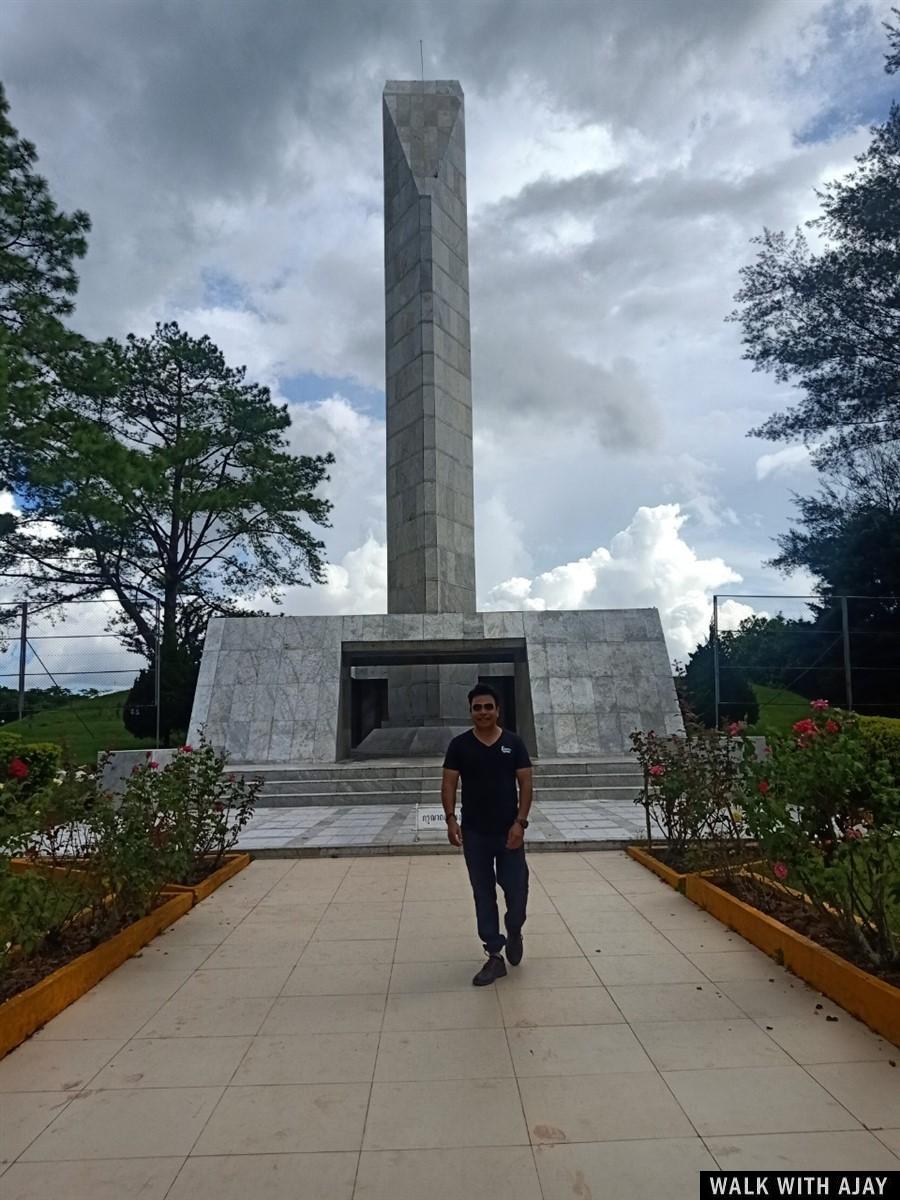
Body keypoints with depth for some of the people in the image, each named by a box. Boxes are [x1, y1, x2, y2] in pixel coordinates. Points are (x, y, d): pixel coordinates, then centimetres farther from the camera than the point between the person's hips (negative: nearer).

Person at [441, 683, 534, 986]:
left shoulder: (514, 742, -1)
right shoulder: (460, 745, -1)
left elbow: (526, 784, -2)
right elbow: (448, 784, 0)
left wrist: (520, 822, -11)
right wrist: (451, 819, -12)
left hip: (509, 831, 0)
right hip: (475, 833, 1)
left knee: (517, 890, 1)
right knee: (483, 894, 7)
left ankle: (514, 933, 33)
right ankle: (495, 956, 19)